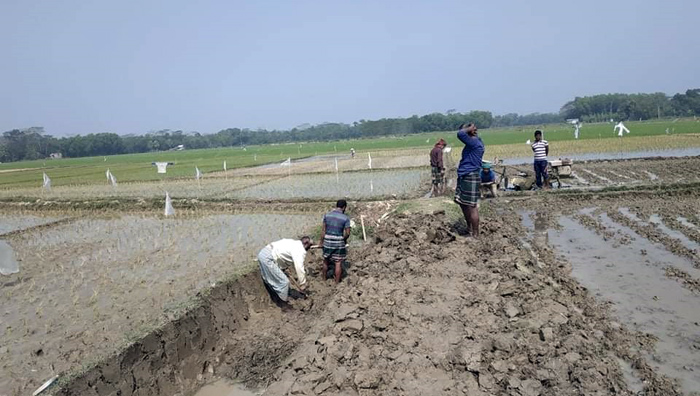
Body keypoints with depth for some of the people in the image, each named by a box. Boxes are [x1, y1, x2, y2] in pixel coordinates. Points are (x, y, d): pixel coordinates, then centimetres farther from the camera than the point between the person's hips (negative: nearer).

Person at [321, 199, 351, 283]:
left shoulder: (327, 215, -1)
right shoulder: (345, 218, -9)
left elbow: (323, 230, 1)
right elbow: (347, 233, -9)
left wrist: (322, 241, 9)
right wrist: (344, 240, 11)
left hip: (327, 242, 3)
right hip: (339, 243, -3)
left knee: (326, 261, 19)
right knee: (338, 263, 8)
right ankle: (337, 282, 16)